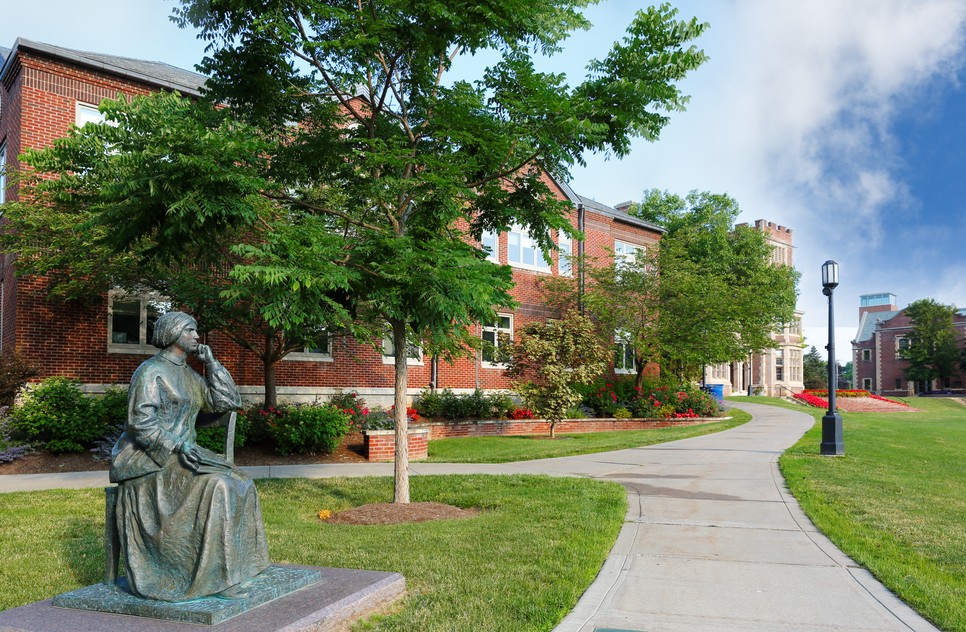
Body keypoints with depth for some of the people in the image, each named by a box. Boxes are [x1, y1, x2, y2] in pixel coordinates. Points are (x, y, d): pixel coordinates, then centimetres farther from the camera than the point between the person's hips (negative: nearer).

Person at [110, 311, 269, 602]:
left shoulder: (189, 375, 15)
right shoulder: (151, 372, -11)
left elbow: (227, 401, 9)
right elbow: (141, 421, -20)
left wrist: (210, 362, 3)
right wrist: (179, 446, -28)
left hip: (179, 454, 8)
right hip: (149, 458, -8)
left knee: (238, 486, -9)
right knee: (214, 488, -28)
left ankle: (232, 566, -9)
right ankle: (214, 577, -21)